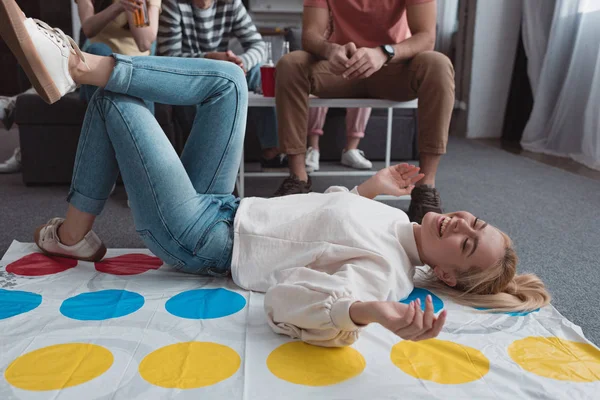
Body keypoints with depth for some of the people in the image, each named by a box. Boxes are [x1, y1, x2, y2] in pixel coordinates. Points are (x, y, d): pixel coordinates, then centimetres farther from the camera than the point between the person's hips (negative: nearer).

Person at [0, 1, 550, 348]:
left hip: (198, 240, -8)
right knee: (226, 78, 0)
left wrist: (370, 312, -56)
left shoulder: (383, 273, -23)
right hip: (222, 207, 8)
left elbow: (290, 301, -40)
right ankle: (83, 65, 3)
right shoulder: (396, 221, 2)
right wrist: (374, 188, 10)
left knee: (117, 103, -11)